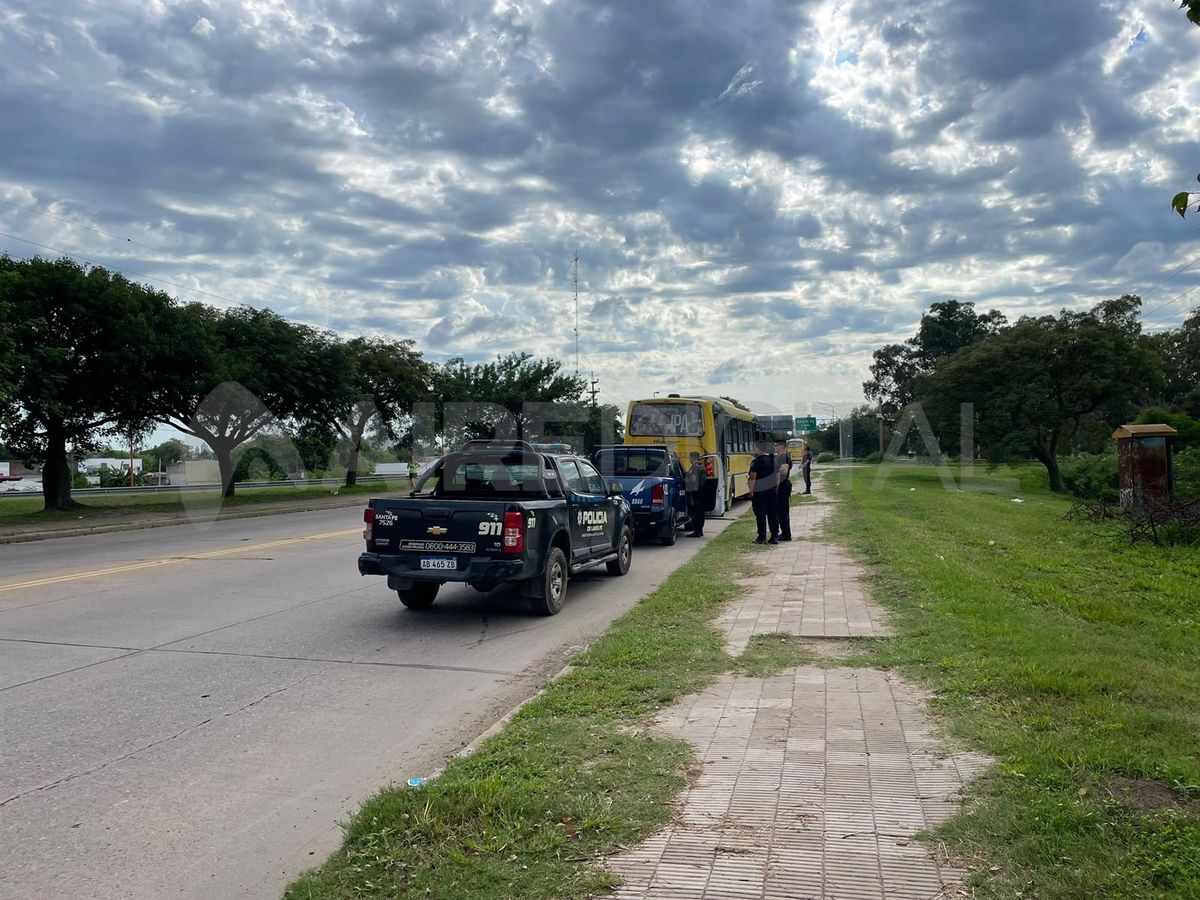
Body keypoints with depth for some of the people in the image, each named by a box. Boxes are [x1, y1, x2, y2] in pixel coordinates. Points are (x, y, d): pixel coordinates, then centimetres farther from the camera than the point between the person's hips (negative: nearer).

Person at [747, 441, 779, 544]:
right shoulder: (773, 460, 8)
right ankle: (774, 536, 11)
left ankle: (762, 537, 1)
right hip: (772, 490, 6)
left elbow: (753, 478, -15)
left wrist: (751, 491, -11)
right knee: (773, 514, 9)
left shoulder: (756, 462, -11)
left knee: (761, 515, -1)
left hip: (759, 492, -6)